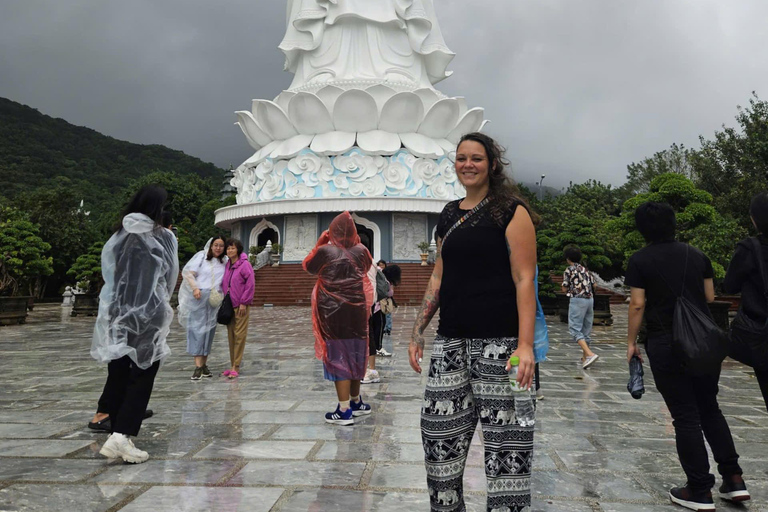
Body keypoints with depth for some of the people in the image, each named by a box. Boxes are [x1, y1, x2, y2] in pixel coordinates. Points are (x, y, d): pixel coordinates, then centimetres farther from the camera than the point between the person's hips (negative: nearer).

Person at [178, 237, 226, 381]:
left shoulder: (225, 262, 9)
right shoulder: (201, 256, 1)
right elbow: (187, 272, -3)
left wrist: (221, 294, 0)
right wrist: (195, 288, -14)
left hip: (214, 301, 3)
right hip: (198, 298, -3)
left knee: (209, 330, 7)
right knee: (197, 329, -5)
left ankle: (204, 365, 17)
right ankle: (198, 366, -6)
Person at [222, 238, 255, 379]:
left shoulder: (245, 264, -10)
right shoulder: (227, 265, 10)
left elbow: (250, 284, -13)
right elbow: (223, 284, 18)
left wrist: (244, 302, -15)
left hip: (241, 306, -7)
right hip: (228, 305, 7)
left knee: (239, 335, -4)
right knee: (231, 335, 11)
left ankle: (236, 367, 1)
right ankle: (233, 366, 19)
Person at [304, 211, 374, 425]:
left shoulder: (325, 251, -9)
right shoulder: (361, 251, 0)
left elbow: (307, 266, 9)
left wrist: (319, 243, 10)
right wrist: (357, 241, 17)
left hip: (332, 311, -4)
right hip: (356, 309, 4)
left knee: (338, 356, 0)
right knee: (354, 354, 16)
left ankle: (344, 411, 0)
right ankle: (356, 402, 31)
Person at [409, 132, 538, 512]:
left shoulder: (511, 211, -2)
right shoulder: (449, 215, 15)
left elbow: (524, 280, -8)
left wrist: (525, 344, -17)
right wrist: (418, 332, 14)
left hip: (499, 341, -5)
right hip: (451, 341, 6)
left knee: (504, 438, 1)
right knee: (439, 434, 9)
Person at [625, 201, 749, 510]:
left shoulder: (640, 261, -7)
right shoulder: (696, 255, 7)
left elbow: (637, 305, -10)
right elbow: (710, 297, 12)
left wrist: (631, 342, -1)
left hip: (668, 345, -5)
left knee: (685, 416, 3)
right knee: (709, 408, 20)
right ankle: (734, 480, 20)